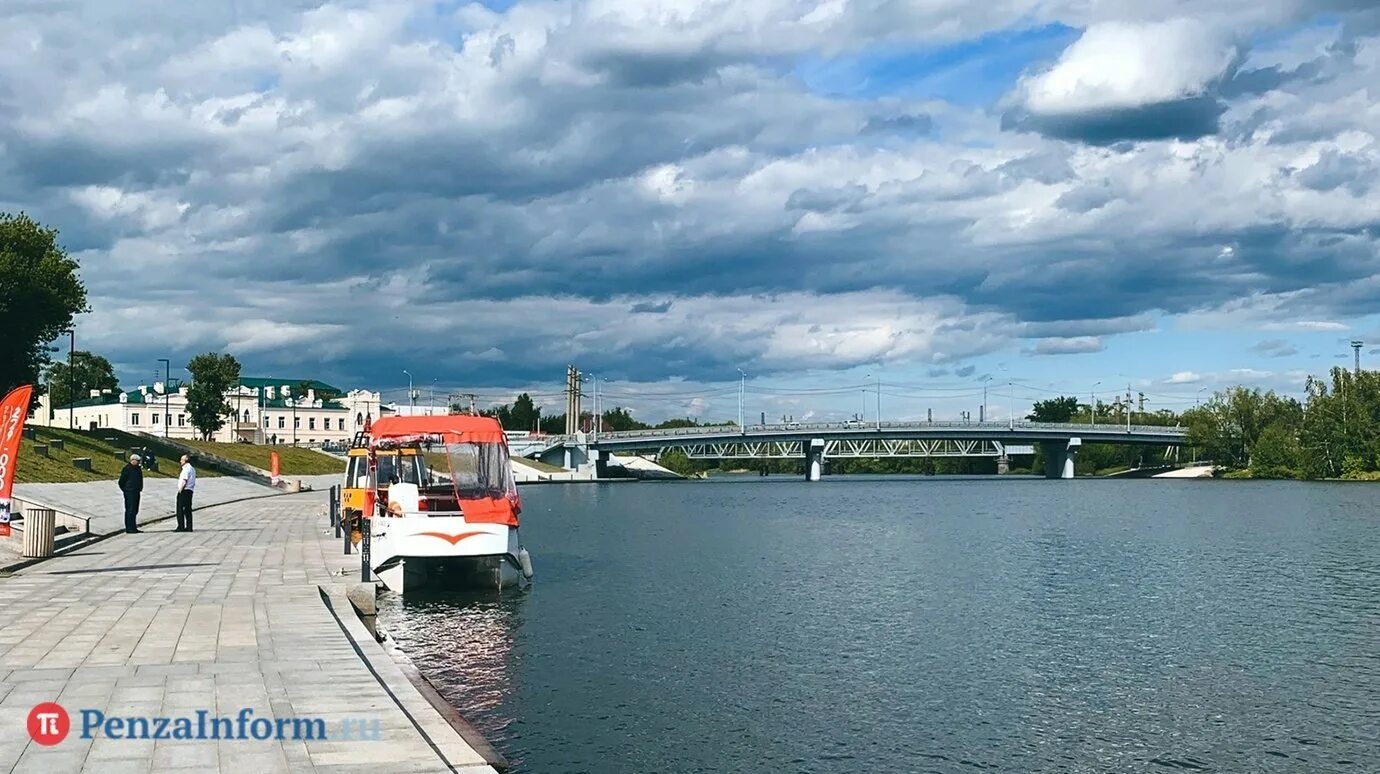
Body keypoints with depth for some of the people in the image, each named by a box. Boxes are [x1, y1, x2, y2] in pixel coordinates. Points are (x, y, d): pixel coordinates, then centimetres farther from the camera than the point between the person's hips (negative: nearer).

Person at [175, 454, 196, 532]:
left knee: (180, 510, -5)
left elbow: (184, 481, -19)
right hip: (190, 491, 10)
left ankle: (181, 527, -6)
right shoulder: (192, 469, 18)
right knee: (188, 510, 10)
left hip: (184, 491, -10)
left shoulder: (186, 469, -13)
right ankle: (189, 527, 10)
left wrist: (180, 490, -12)